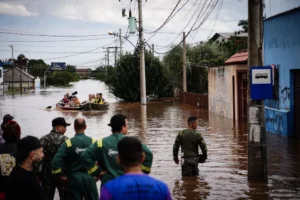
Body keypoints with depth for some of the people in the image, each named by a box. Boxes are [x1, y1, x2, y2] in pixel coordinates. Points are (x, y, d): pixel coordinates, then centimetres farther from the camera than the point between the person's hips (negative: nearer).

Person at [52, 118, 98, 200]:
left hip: (74, 178, -1)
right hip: (89, 178, 1)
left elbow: (56, 161, -14)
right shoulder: (93, 142, -2)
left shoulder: (68, 143, -6)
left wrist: (59, 175, -1)